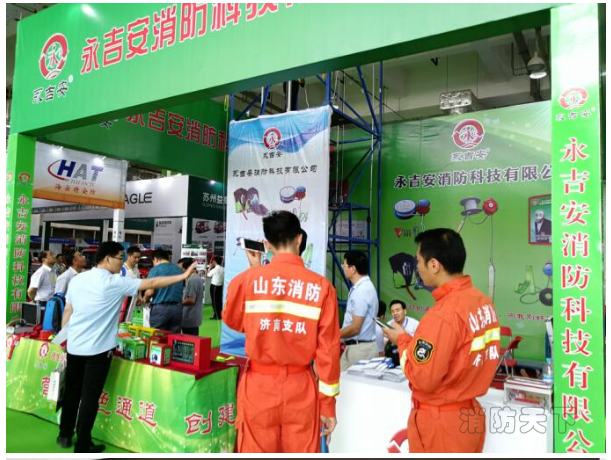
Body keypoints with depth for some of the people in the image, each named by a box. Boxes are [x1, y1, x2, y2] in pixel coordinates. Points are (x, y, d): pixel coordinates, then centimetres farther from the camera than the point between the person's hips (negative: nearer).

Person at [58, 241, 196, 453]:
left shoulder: (77, 279, 4)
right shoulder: (115, 282, -14)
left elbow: (67, 311, 11)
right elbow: (152, 283, -13)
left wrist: (64, 337, 23)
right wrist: (183, 276, -8)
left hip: (74, 346, 6)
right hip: (97, 349, -6)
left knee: (72, 392, 19)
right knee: (90, 397, 4)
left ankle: (65, 435, 32)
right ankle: (83, 446, 14)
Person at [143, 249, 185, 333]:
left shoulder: (156, 269, -4)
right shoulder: (179, 269, 11)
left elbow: (150, 291, -11)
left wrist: (145, 300, 8)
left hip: (160, 308, -4)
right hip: (177, 308, 4)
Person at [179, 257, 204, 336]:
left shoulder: (192, 280, -18)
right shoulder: (198, 278, 13)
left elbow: (191, 300, -21)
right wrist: (182, 300, 14)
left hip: (190, 319, -10)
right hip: (194, 318, 10)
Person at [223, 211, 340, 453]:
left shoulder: (248, 279, -8)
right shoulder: (322, 286, -7)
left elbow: (233, 321, 12)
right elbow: (328, 350, -5)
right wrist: (328, 404, 5)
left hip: (258, 387, 0)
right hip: (300, 389, 0)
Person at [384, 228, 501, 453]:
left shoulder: (442, 314, -26)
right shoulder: (483, 302, -1)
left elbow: (423, 379, -21)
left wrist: (403, 341, -8)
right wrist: (416, 342, 9)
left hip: (440, 422, -8)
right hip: (472, 414, 8)